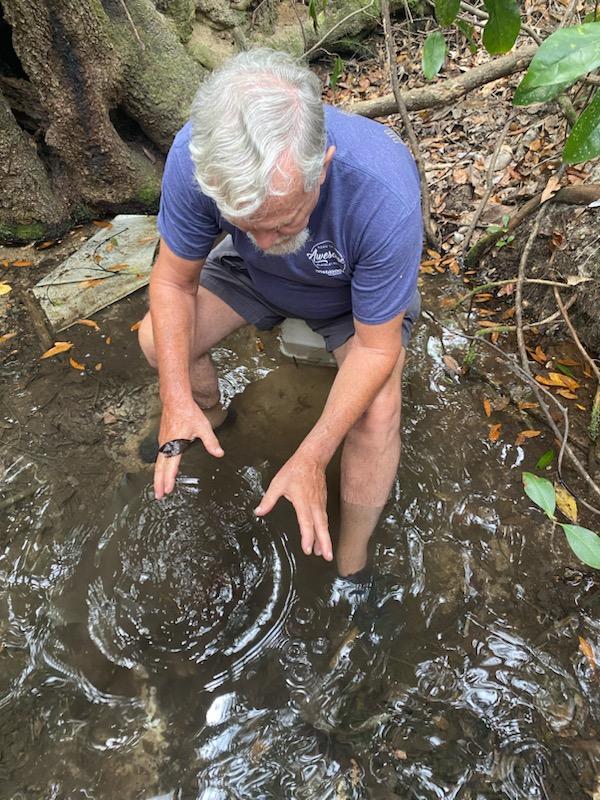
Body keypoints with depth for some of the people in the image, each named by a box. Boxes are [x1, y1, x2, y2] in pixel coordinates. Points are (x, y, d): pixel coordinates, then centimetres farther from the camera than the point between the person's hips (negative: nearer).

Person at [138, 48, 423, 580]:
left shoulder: (385, 196, -41)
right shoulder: (194, 157, -32)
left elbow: (377, 347, -30)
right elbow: (174, 281, -18)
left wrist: (312, 458, -36)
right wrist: (177, 401, -30)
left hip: (358, 292, -3)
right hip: (256, 276, 4)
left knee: (376, 414, -26)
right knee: (158, 340, -11)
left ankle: (352, 562, 1)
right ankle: (208, 413, 24)